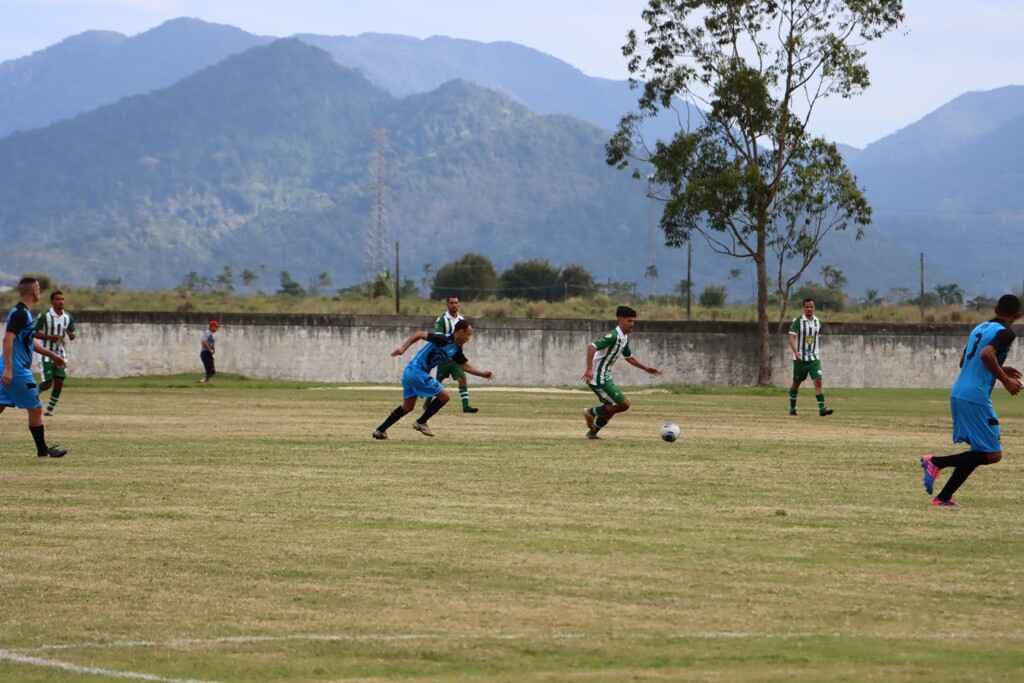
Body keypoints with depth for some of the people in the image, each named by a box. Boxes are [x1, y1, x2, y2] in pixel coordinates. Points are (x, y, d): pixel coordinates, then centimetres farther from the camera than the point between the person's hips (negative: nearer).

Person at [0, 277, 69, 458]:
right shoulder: (20, 314, -15)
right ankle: (43, 450, 8)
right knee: (35, 409, 0)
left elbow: (28, 341, 28)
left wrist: (51, 355, 32)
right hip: (17, 370, -10)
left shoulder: (22, 312, 17)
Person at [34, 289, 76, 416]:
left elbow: (72, 335, 13)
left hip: (61, 353, 4)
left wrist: (71, 335, -13)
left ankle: (50, 409, 9)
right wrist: (50, 337, -25)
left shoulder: (68, 318, 4)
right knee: (48, 383, -10)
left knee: (59, 382, -4)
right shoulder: (45, 316, -11)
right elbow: (36, 333, -10)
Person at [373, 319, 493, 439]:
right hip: (417, 371, -9)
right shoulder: (444, 340, -18)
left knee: (408, 407, 19)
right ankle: (421, 423, 2)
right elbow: (420, 335, -18)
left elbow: (466, 366, 17)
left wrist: (482, 373, 9)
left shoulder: (456, 350, 9)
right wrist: (403, 347, -23)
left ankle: (380, 431, 23)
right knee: (444, 395, -6)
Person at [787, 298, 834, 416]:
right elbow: (792, 338, -14)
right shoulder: (797, 321, -7)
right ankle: (792, 408, 25)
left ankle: (822, 409, -19)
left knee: (818, 381, -13)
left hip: (814, 358, 3)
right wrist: (795, 352, -28)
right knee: (796, 383, 8)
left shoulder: (817, 322, 8)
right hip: (800, 358, -3)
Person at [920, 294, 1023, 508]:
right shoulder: (1005, 333, -8)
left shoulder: (979, 328, 18)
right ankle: (936, 462, -12)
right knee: (992, 455, -4)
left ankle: (943, 497, 10)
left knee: (977, 453, 17)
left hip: (958, 394, 9)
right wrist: (1006, 380, -15)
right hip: (976, 399, -9)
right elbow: (986, 354, -26)